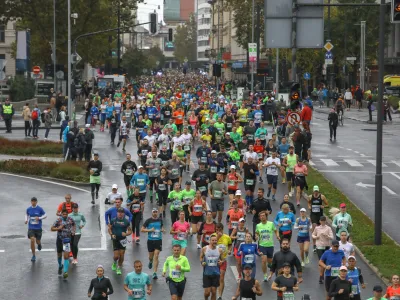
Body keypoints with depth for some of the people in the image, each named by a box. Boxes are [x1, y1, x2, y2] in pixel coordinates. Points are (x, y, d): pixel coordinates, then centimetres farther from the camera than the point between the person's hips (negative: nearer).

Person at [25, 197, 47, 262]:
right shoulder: (28, 209, 0)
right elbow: (26, 215, 18)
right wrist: (26, 220, -2)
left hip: (38, 228, -1)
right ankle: (33, 255, 0)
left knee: (37, 241, 8)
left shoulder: (40, 209, -7)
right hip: (31, 228, 1)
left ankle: (39, 244, 50)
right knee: (32, 240, -14)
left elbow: (45, 215, 0)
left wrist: (39, 218, -17)